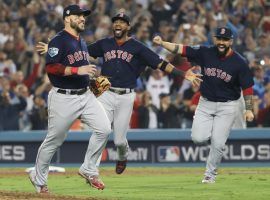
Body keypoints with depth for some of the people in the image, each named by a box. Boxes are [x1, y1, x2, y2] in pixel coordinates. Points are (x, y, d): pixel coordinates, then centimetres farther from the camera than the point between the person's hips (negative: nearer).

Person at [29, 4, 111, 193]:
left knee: (104, 128, -9)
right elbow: (51, 67, -22)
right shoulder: (58, 41, -11)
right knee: (54, 140, 2)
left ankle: (89, 170, 6)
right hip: (63, 98, -7)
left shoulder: (82, 42, 15)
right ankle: (38, 178, 21)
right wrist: (77, 70, -27)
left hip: (85, 95, 7)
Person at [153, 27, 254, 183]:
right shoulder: (205, 53, -6)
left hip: (227, 106, -3)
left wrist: (249, 109, -12)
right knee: (198, 138, -11)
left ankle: (211, 174, 15)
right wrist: (162, 43, -22)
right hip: (205, 104, 3)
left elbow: (247, 87, -7)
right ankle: (214, 132, 24)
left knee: (217, 143, -7)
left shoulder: (239, 63, -12)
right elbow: (181, 49, -9)